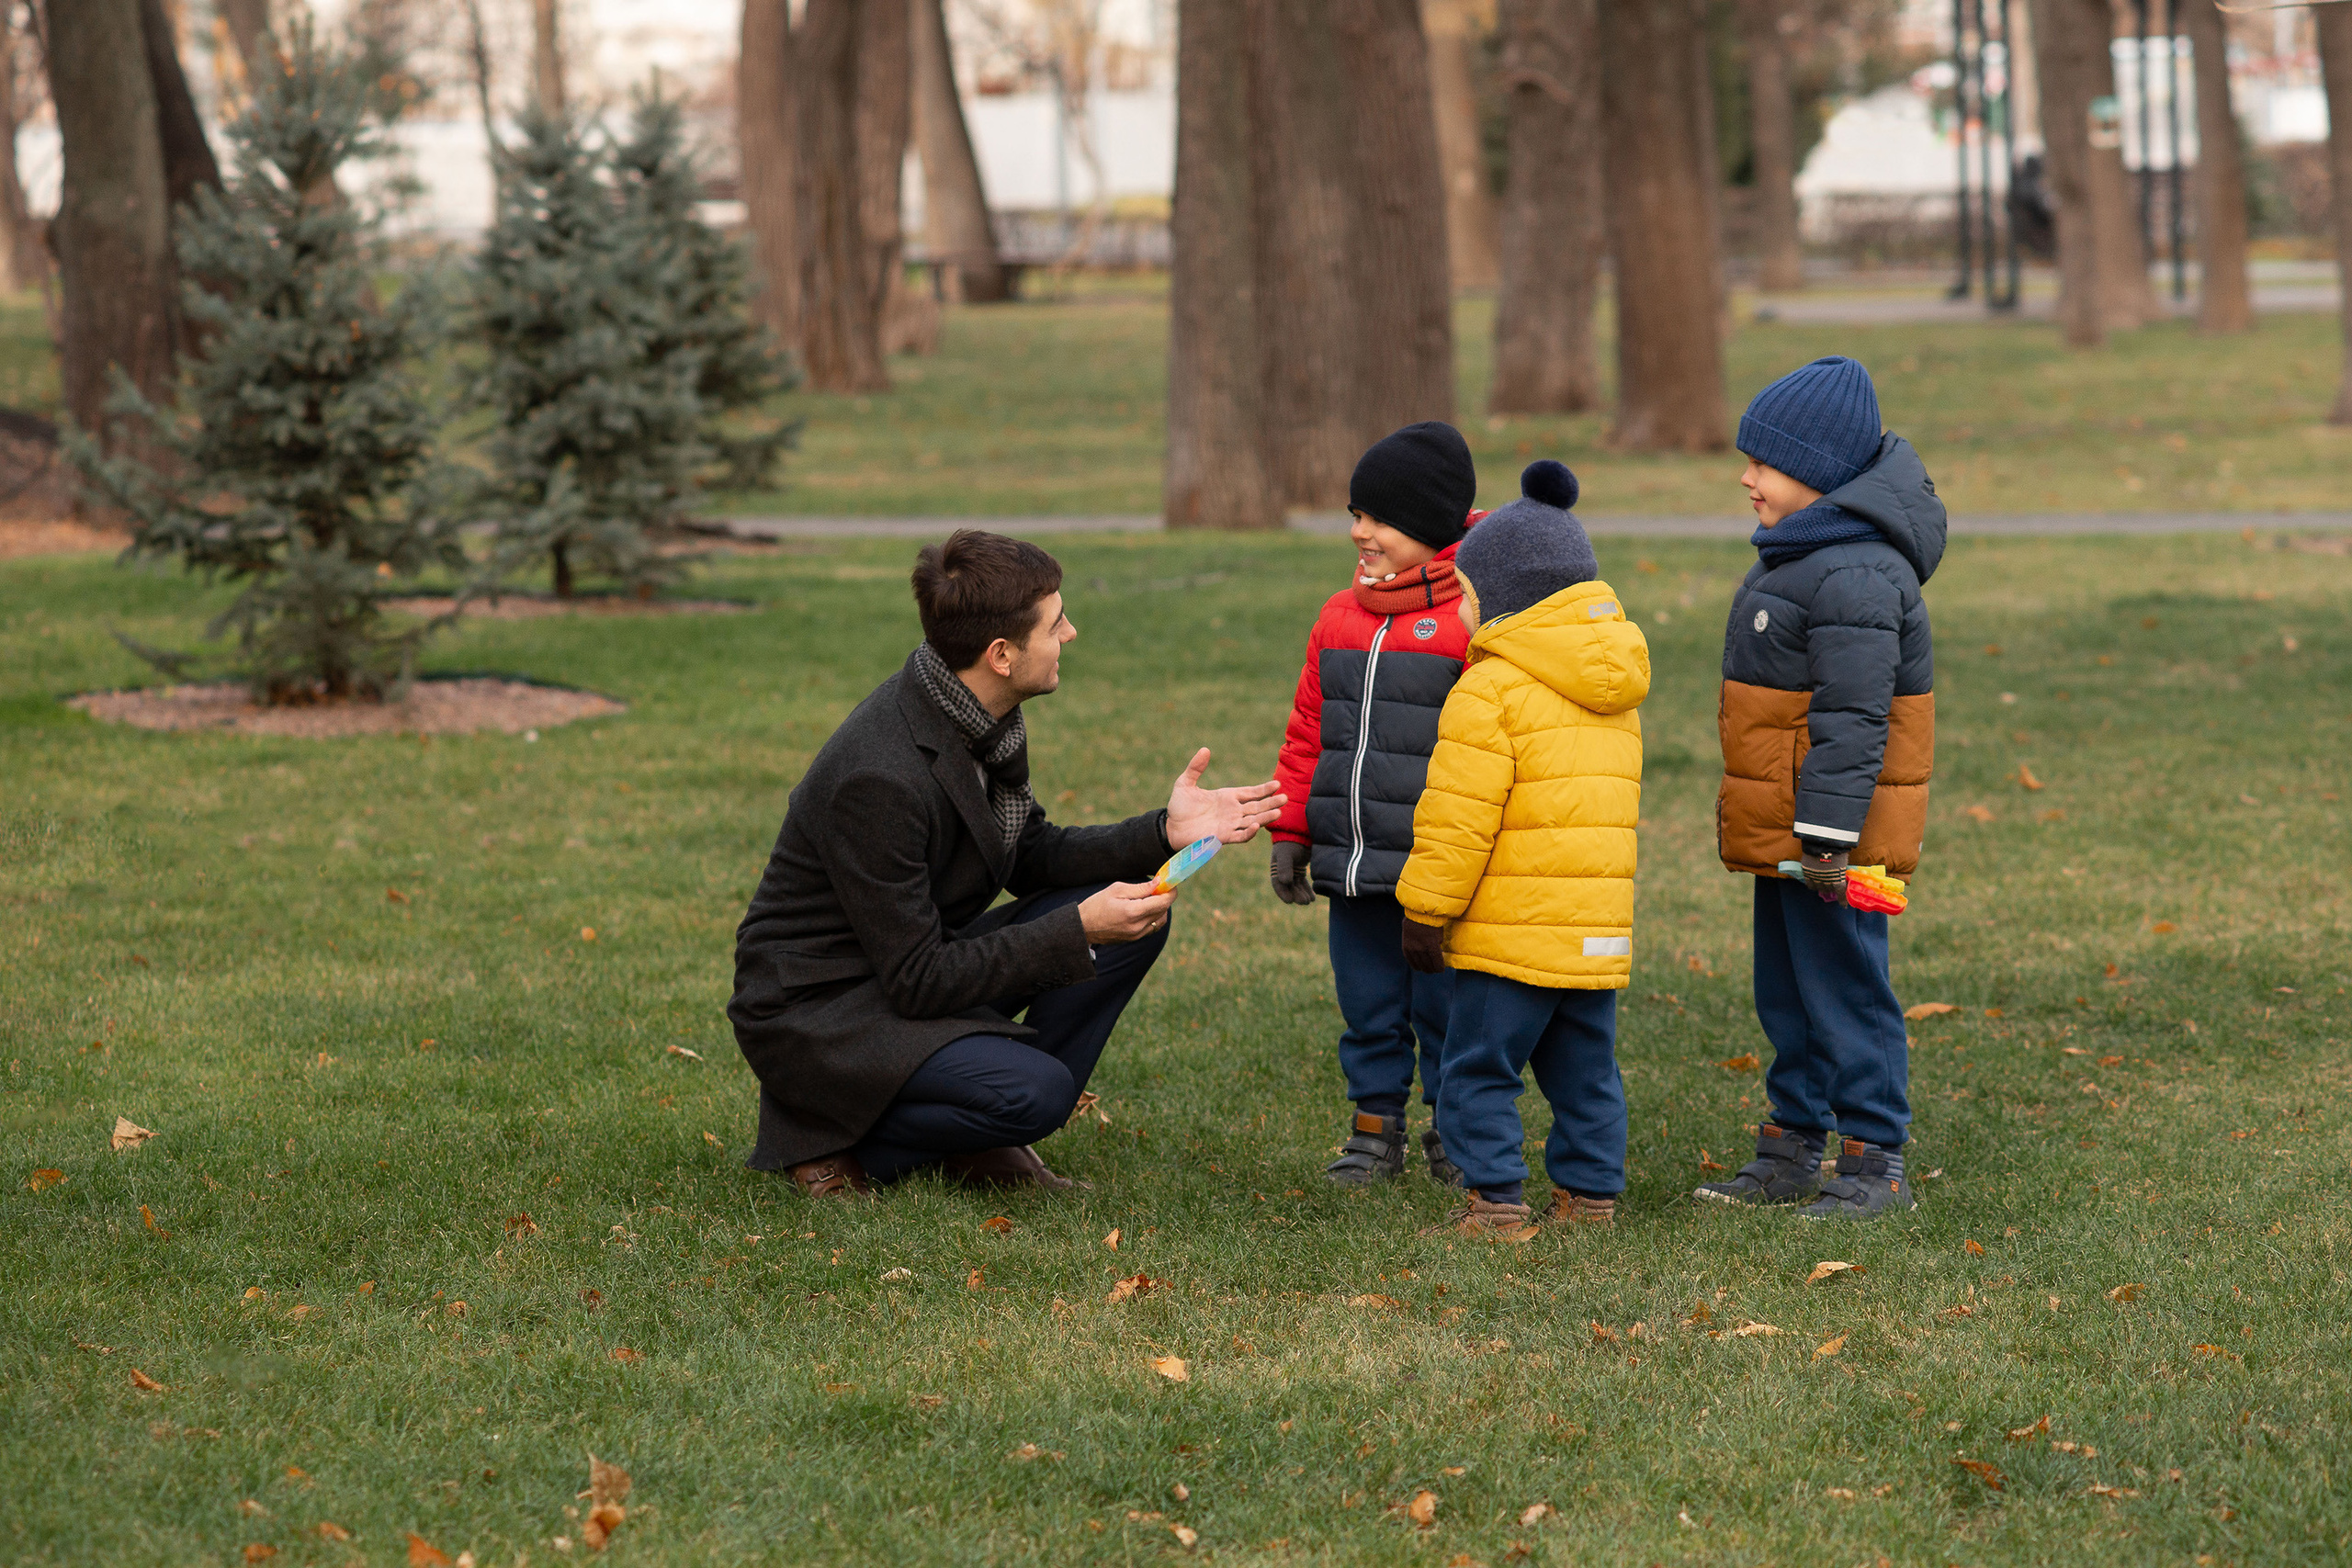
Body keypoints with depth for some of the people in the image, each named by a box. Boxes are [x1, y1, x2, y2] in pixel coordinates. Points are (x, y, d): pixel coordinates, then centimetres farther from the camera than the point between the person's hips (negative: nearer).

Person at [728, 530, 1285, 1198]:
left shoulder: (983, 716, -2)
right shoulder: (880, 778, -30)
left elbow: (1030, 856, 13)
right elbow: (917, 982, -25)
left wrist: (1162, 832, -1)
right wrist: (1078, 931, -24)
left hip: (920, 964, 9)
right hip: (817, 1010, -9)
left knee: (1134, 908, -1)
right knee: (1036, 1091, -30)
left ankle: (987, 1141, 5)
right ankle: (828, 1138, -6)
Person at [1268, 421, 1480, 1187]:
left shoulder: (1472, 621, -10)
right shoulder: (1341, 617, 11)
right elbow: (1308, 732, 16)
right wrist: (1290, 831, 13)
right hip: (1353, 866, 6)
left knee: (1443, 1006, 5)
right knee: (1368, 1005, 12)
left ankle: (1453, 1127, 20)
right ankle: (1376, 1125, 24)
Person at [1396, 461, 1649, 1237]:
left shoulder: (1490, 690, -12)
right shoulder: (1614, 692, 15)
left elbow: (1458, 821, -15)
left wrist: (1425, 912, -6)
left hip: (1511, 931, -8)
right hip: (1598, 930, 8)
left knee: (1478, 1070, 1)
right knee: (1584, 1070, 15)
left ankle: (1497, 1201, -2)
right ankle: (1591, 1192, 18)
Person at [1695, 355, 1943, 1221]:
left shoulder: (1854, 574, -21)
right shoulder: (1802, 553, 14)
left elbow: (1853, 718, -25)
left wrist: (1828, 836, -26)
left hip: (1830, 833, -11)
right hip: (1782, 830, 11)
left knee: (1844, 989, -4)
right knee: (1785, 993, 17)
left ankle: (1875, 1163, 4)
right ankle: (1793, 1148, 27)